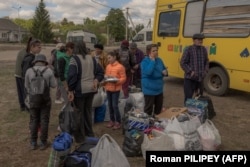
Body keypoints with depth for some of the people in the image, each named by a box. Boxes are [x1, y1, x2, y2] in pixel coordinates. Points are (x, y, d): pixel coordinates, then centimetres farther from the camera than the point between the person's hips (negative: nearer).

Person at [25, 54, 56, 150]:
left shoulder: (29, 71, -5)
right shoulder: (49, 71, -8)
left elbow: (27, 85, 5)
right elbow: (53, 85, -2)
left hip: (33, 99, 1)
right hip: (45, 99, -1)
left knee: (34, 121, 12)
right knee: (44, 121, 8)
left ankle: (33, 143, 17)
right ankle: (43, 143, 13)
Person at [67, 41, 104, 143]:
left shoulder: (74, 59, -10)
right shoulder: (92, 58, 11)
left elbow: (72, 75, -17)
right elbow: (100, 72, 13)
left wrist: (70, 90, -12)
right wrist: (96, 81, 0)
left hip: (79, 90, -6)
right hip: (91, 89, 6)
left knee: (79, 113, 5)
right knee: (88, 111, 19)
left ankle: (80, 137, 13)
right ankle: (89, 134, 29)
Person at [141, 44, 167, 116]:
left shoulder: (159, 60, 5)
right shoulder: (145, 61, -16)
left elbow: (164, 69, 17)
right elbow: (148, 72, -33)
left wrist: (165, 72, -7)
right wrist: (152, 60, -26)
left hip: (159, 89, 7)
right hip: (149, 90, -7)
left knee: (159, 107, 20)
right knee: (148, 108, 4)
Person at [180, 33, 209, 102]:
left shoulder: (204, 49, 6)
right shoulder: (188, 50, -10)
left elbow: (206, 62, 18)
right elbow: (183, 63, -9)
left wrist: (205, 71, 4)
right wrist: (190, 71, -16)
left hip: (200, 78, 6)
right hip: (190, 78, -5)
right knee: (188, 97, -4)